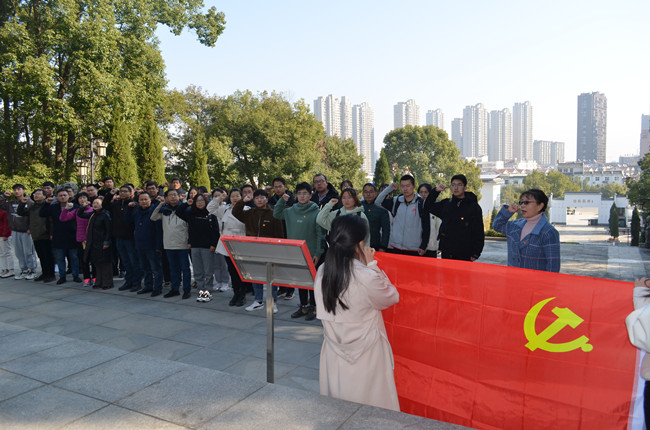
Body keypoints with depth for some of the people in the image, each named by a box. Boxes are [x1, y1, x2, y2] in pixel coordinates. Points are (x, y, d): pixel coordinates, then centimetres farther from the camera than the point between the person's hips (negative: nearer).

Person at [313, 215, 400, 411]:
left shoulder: (322, 272, -9)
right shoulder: (367, 277, -26)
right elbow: (393, 297, -7)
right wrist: (371, 265, -6)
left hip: (334, 355, 6)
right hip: (365, 355, -5)